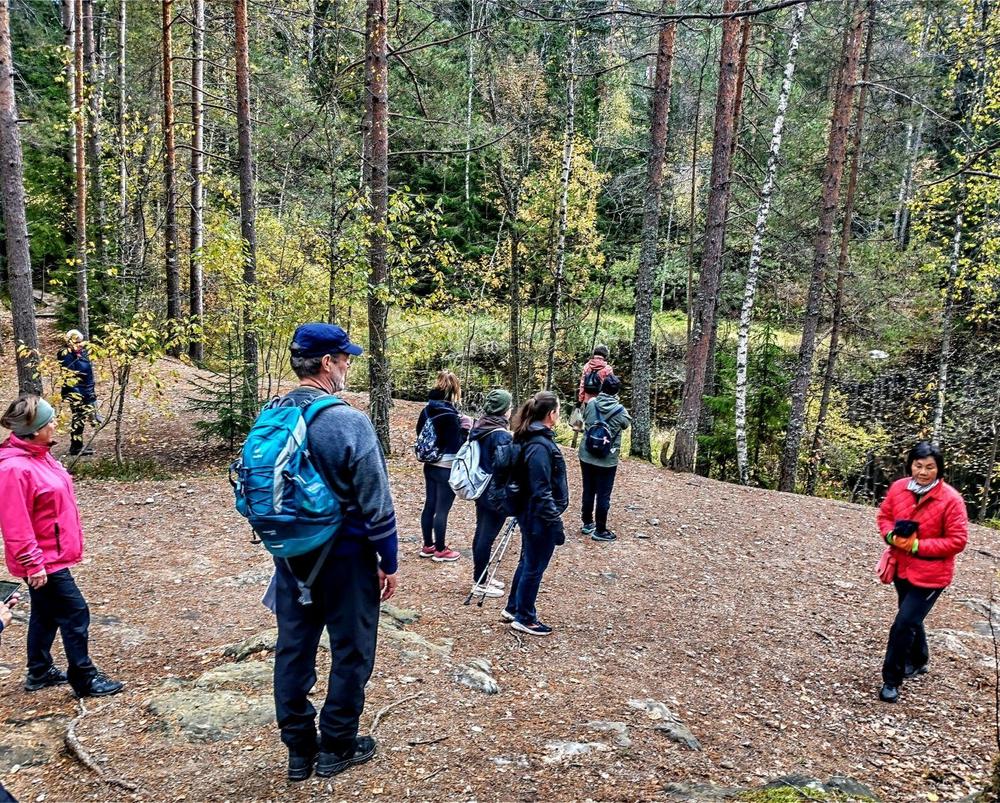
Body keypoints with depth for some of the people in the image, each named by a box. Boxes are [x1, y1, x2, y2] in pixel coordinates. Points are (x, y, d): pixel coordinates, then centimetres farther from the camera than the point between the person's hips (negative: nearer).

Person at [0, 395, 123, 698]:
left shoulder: (38, 454, 5)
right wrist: (33, 564, -21)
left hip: (53, 554, 10)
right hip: (44, 560, -10)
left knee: (46, 614, 21)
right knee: (75, 614, -2)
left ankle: (39, 672, 36)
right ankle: (85, 679, 10)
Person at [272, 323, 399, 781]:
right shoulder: (349, 422, -20)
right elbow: (375, 503, -17)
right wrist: (388, 562, -6)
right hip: (345, 555, -6)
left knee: (293, 648, 15)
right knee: (350, 650, 10)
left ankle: (298, 749, 27)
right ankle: (336, 748, 23)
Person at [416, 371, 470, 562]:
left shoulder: (426, 410, 3)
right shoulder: (451, 415, -19)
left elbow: (420, 435, 13)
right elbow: (456, 446, -19)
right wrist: (465, 429, -8)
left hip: (430, 466, 8)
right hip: (447, 469, -7)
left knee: (429, 505, 15)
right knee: (442, 509, 2)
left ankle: (427, 546, 26)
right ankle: (440, 551, 12)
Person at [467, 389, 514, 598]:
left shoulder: (478, 428, 4)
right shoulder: (502, 435, -21)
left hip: (480, 490, 8)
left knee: (481, 533, 17)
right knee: (487, 537, 1)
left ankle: (480, 577, 29)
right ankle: (480, 584, 11)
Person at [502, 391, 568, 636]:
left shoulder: (530, 437, 5)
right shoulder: (540, 445, -25)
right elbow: (541, 492, -25)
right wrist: (555, 522, -21)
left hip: (529, 514, 10)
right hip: (540, 518, -10)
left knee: (527, 563, 23)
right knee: (534, 568, 6)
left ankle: (513, 608, 37)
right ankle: (524, 618, 22)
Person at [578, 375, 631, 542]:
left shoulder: (591, 403, -7)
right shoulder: (620, 410, -14)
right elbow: (626, 424, 7)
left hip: (586, 457, 4)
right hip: (607, 460, -4)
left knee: (588, 492, 17)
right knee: (603, 496, 7)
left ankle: (587, 523, 31)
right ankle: (600, 531, 14)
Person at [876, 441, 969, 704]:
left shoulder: (951, 499, -19)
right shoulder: (898, 488, -6)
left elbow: (957, 540, -17)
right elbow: (884, 515, 8)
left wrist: (918, 546, -23)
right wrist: (891, 536, -13)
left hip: (930, 574, -5)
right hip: (902, 567, 6)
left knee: (903, 624, -10)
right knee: (911, 619, 24)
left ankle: (891, 680, 5)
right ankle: (918, 662, 49)